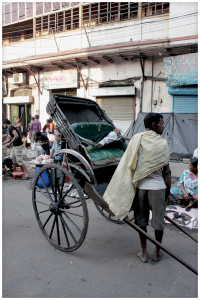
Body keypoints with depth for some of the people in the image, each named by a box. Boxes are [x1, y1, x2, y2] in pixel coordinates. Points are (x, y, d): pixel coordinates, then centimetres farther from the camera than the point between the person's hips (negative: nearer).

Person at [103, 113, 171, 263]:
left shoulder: (136, 139, -1)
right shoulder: (162, 143, -8)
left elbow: (128, 165, 2)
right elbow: (166, 171, -6)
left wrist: (131, 184, 13)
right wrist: (168, 189, 5)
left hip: (139, 186, 3)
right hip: (157, 187, -2)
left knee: (141, 221, 14)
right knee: (158, 221, 14)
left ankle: (144, 253, 24)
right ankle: (158, 252, 30)